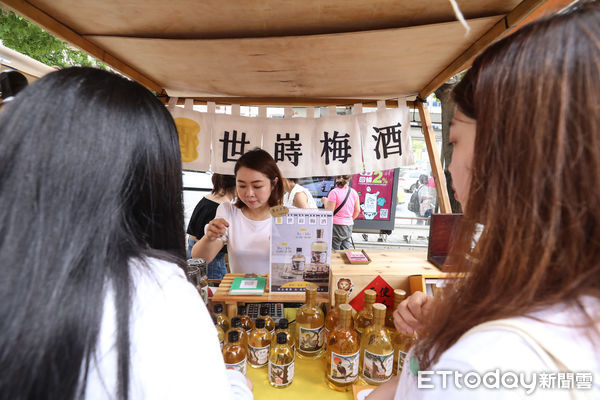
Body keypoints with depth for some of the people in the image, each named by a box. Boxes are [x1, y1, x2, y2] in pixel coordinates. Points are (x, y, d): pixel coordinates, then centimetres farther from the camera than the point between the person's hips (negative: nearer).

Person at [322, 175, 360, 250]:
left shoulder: (334, 192, -14)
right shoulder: (354, 192, 3)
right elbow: (357, 210, 11)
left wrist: (325, 201, 1)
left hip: (336, 226, -5)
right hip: (348, 227, 6)